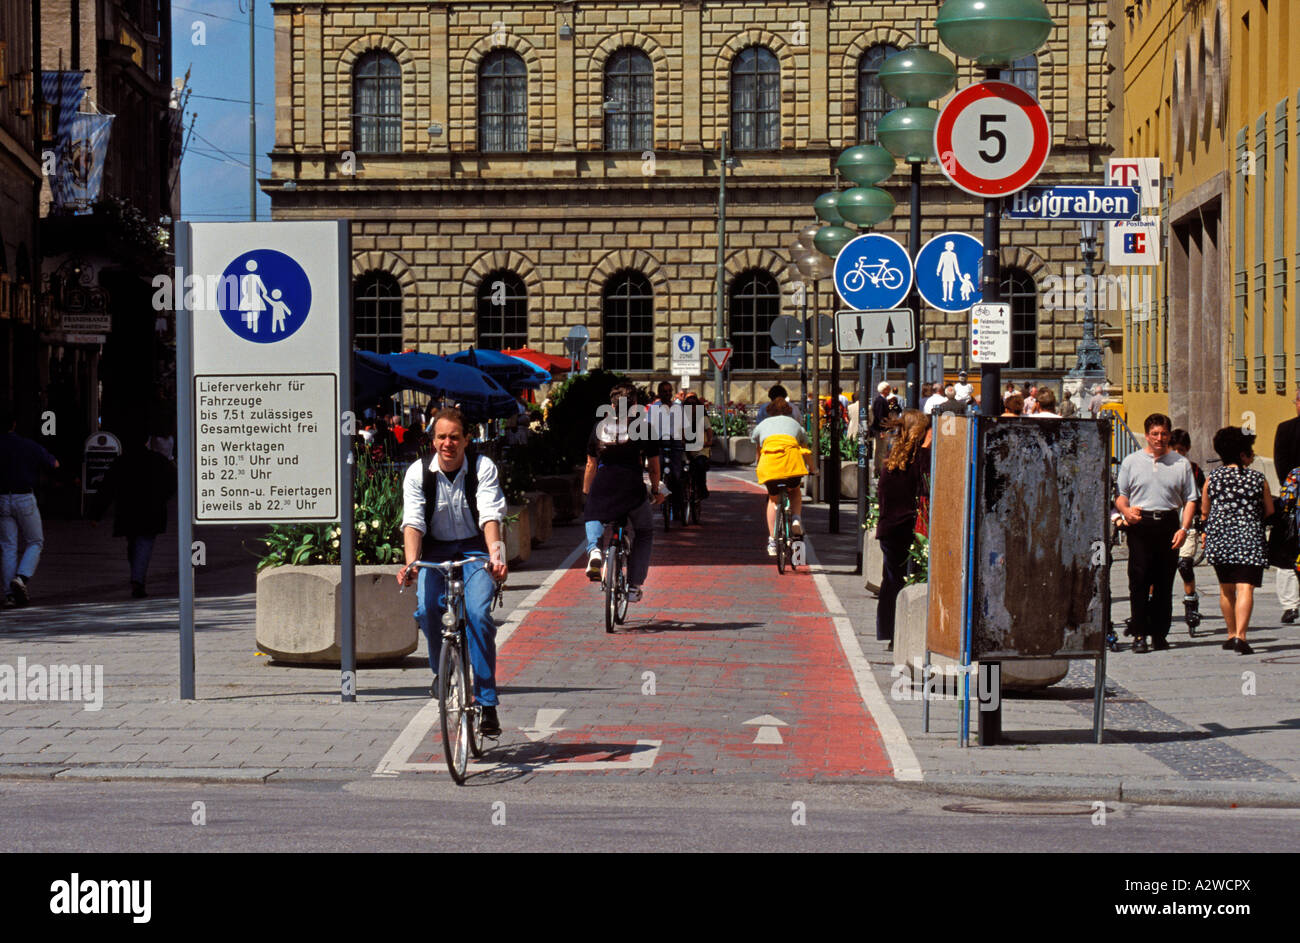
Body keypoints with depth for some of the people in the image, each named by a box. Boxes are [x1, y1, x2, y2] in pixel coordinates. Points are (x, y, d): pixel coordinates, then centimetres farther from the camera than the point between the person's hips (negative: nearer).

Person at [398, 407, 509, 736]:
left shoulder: (483, 468, -10)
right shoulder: (418, 472, -7)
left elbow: (491, 516, -22)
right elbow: (413, 522, -17)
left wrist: (495, 555, -40)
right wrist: (411, 563, -35)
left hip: (475, 550, -1)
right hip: (436, 551, 1)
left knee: (477, 613, -24)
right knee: (426, 609, -25)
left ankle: (486, 702, -17)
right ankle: (441, 670, 6)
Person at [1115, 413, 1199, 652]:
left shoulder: (1181, 464, 11)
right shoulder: (1131, 462, 11)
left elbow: (1190, 499, 9)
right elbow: (1120, 495, 11)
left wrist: (1184, 528, -4)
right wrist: (1126, 510, -11)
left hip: (1168, 524, 1)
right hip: (1140, 525, -1)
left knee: (1164, 583, 2)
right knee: (1139, 581, -7)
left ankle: (1159, 634, 8)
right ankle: (1139, 634, -4)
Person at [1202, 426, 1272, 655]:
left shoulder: (1212, 478, 3)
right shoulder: (1258, 479, -1)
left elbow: (1204, 511, 10)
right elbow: (1269, 511, 8)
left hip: (1219, 536, 3)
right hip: (1249, 539, -3)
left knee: (1226, 589, 17)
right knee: (1245, 587, -9)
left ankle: (1232, 635, 24)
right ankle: (1240, 636, -22)